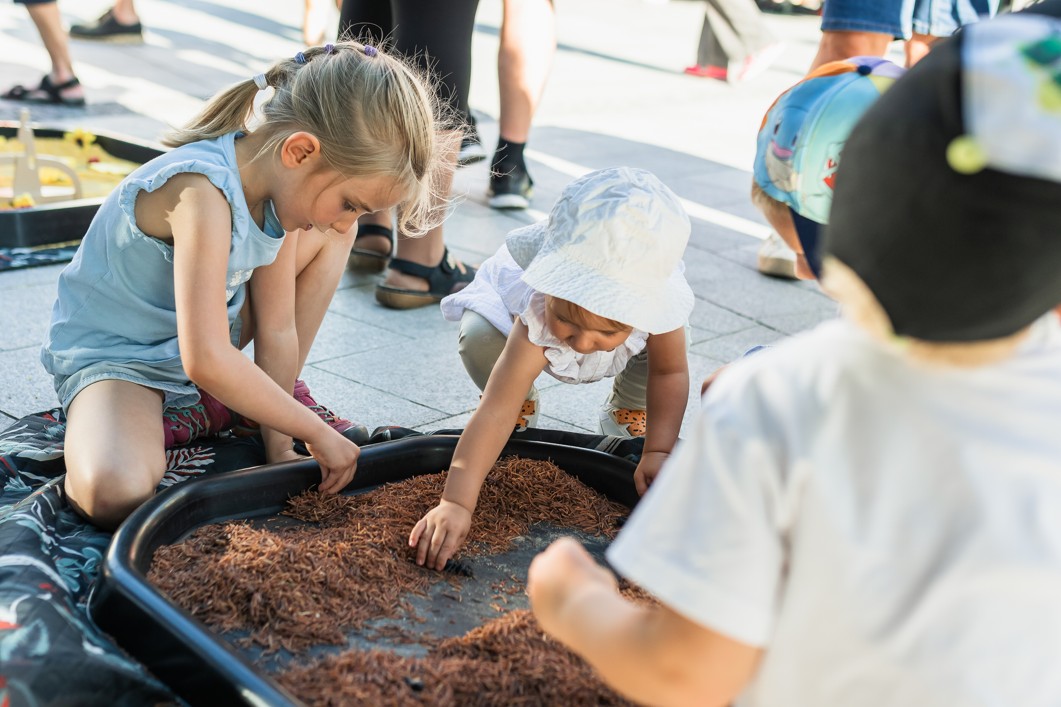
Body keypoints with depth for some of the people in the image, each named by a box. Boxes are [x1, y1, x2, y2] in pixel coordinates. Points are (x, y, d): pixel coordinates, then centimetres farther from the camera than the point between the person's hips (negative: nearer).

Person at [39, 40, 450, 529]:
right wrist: (316, 433, -29)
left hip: (203, 344, 8)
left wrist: (279, 445, -8)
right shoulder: (202, 191, -36)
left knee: (324, 238, 2)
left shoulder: (282, 185, -10)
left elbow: (278, 330, -7)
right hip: (111, 355, -8)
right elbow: (206, 361, -39)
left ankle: (266, 402, 7)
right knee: (114, 495, -35)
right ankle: (96, 421, 0)